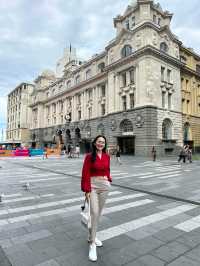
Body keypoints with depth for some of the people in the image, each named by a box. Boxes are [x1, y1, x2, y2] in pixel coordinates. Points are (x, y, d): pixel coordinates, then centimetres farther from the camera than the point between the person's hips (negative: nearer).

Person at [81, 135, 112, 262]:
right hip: (93, 185, -5)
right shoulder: (89, 156, -11)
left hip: (105, 185, 5)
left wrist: (109, 180, 5)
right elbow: (85, 174, -12)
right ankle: (92, 244, 5)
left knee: (99, 212, 15)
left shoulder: (107, 156, 3)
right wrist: (87, 190, -15)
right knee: (94, 212, -9)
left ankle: (92, 236, 35)